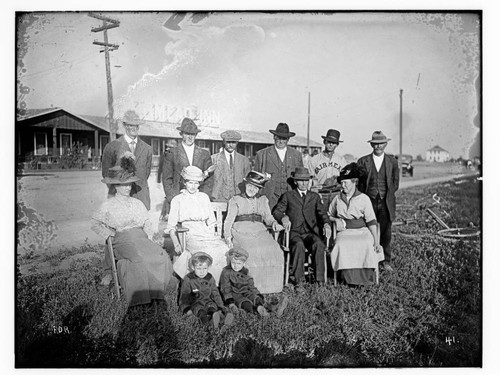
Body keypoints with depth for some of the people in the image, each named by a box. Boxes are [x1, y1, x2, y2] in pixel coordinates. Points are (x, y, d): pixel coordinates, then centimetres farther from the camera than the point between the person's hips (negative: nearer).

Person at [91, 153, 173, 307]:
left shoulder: (137, 203, 22)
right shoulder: (109, 205, 11)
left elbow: (147, 223, 18)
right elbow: (96, 223, 9)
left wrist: (148, 239, 1)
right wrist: (112, 235, -3)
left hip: (141, 237, 4)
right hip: (122, 240, -4)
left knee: (161, 255, -26)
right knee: (140, 259, -35)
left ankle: (155, 291, -13)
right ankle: (140, 296, -22)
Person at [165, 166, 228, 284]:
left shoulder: (204, 197, 20)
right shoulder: (177, 200, 10)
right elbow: (171, 226, 6)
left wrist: (213, 236, 5)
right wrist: (176, 244, -7)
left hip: (207, 233, 4)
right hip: (191, 235, -4)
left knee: (225, 250, -25)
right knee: (208, 253, -33)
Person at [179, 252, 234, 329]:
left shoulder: (210, 278, 6)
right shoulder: (188, 279, -5)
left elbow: (215, 294, 11)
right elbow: (184, 296, -3)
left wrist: (221, 306, 3)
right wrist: (186, 308, -14)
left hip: (207, 300, 3)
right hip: (194, 302, -3)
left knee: (212, 305, -29)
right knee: (198, 308, -34)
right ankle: (203, 317, -65)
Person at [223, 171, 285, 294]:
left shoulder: (263, 200, 27)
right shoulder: (236, 200, 17)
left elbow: (268, 217, 18)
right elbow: (229, 220, 8)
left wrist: (274, 223, -6)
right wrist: (228, 237, -8)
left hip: (259, 231, 3)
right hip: (241, 231, -3)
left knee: (274, 250, -26)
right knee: (250, 251, -34)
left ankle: (269, 286, -18)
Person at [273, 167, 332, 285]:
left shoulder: (315, 196, 22)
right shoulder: (288, 196, 16)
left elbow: (322, 212, 11)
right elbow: (276, 212, 7)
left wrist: (326, 224, -11)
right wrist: (284, 217, -17)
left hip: (311, 232, 2)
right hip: (294, 232, -1)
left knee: (319, 244, -31)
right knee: (299, 245, -35)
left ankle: (320, 279, -29)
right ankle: (299, 279, -30)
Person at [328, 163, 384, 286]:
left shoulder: (364, 198, 7)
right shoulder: (337, 199, 15)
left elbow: (371, 221, 2)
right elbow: (329, 215, 27)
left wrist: (376, 240, -8)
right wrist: (336, 219, 4)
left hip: (362, 230, -1)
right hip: (344, 232, 1)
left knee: (367, 244, -34)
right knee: (342, 245, -33)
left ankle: (365, 278, -22)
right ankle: (349, 278, -26)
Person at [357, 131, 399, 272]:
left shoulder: (392, 161, 9)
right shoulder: (363, 161, 5)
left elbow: (395, 183, 14)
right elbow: (359, 183, 7)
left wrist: (388, 196, 6)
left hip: (386, 203, 1)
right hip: (369, 201, -1)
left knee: (385, 233, 2)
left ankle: (386, 261, 16)